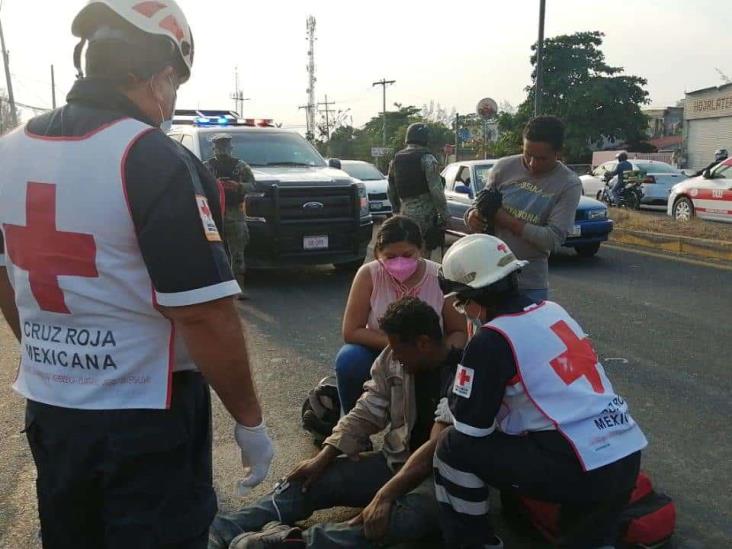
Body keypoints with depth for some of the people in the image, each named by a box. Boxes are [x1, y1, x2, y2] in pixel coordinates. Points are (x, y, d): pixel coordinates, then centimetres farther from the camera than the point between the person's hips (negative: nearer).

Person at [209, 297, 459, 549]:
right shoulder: (393, 359, 1)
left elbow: (437, 448, -28)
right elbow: (365, 414, 3)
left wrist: (385, 494, -35)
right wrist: (322, 458, -8)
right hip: (395, 461, 6)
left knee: (413, 513, -39)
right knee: (311, 480, -12)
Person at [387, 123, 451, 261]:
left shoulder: (395, 160, 10)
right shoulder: (426, 158, -11)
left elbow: (391, 191, 17)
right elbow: (436, 190, -16)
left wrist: (397, 210, 27)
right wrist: (444, 214, -11)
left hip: (405, 214, 6)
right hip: (426, 214, -6)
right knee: (432, 252, 0)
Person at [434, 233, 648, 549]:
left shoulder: (492, 339, -13)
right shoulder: (553, 310, 11)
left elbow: (470, 425, -8)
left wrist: (451, 402, 13)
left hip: (583, 472, -8)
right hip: (628, 459, 8)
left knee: (455, 448, 1)